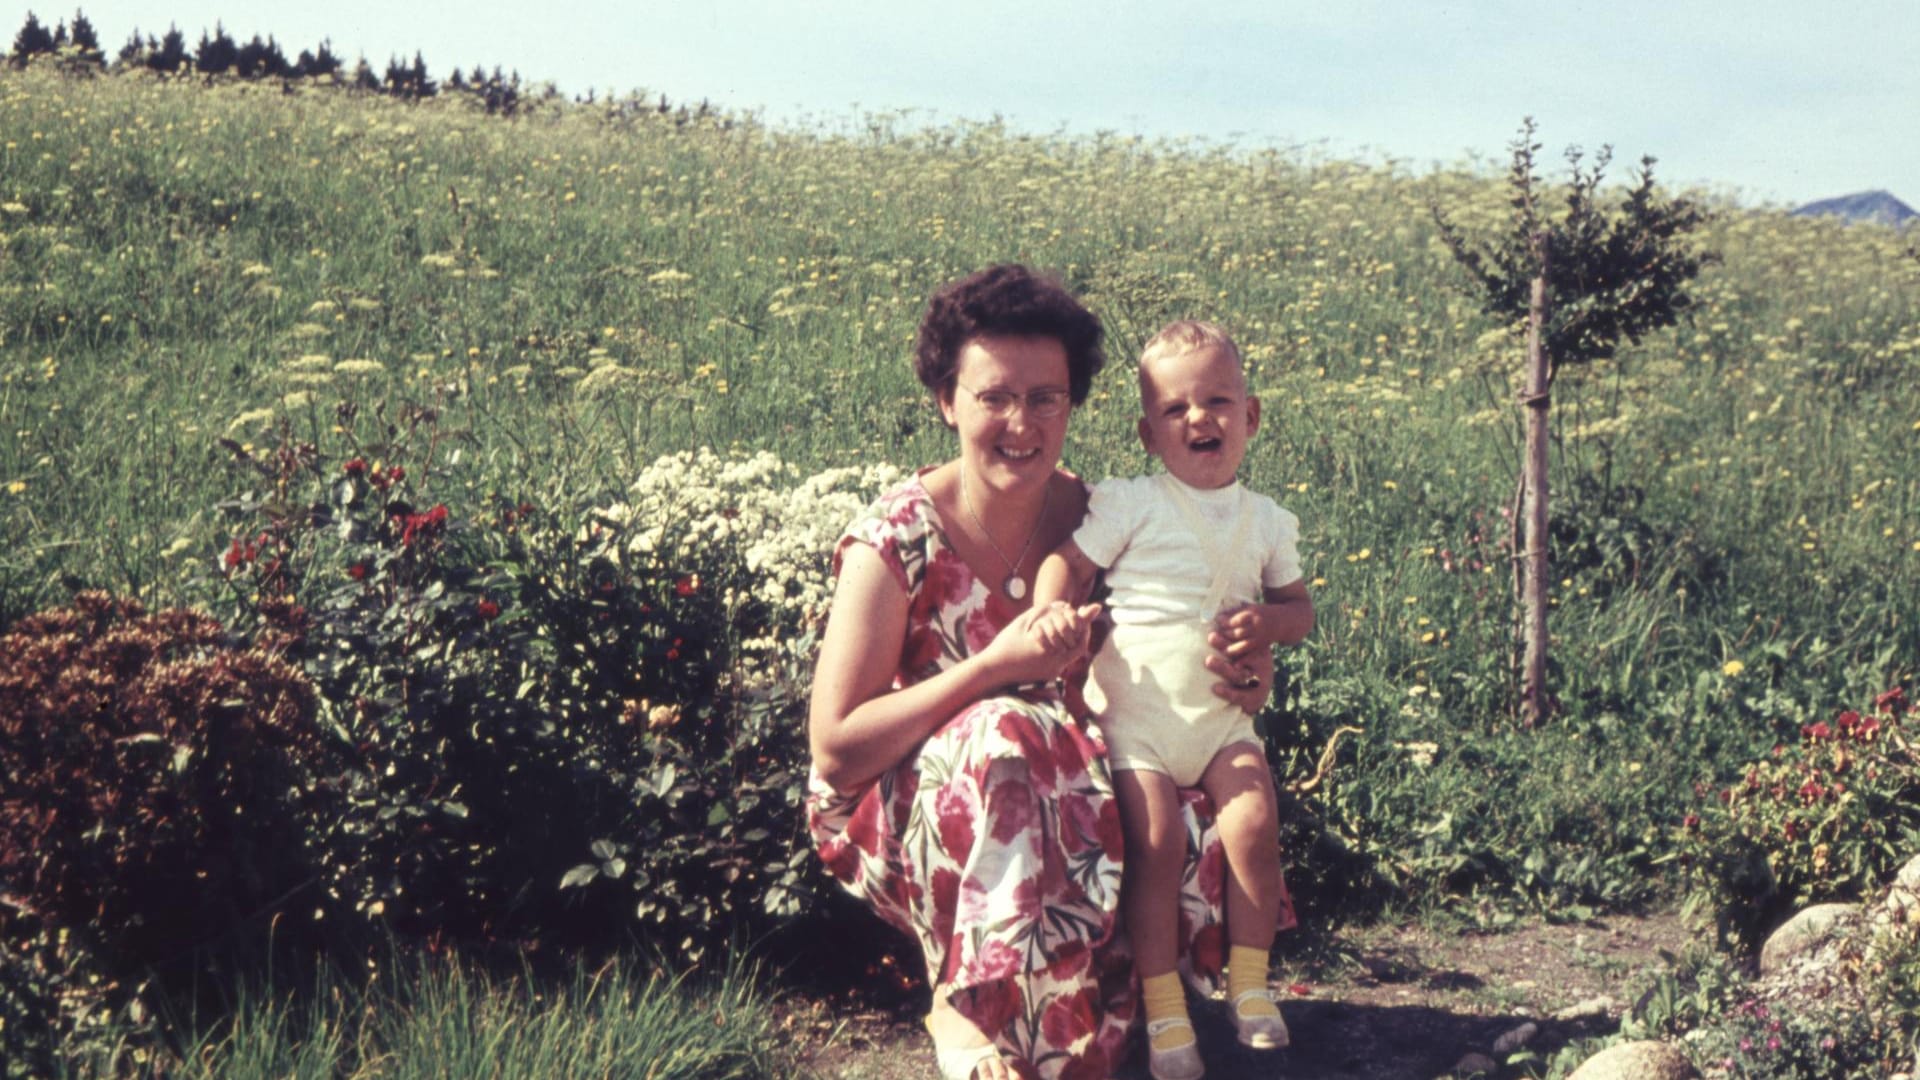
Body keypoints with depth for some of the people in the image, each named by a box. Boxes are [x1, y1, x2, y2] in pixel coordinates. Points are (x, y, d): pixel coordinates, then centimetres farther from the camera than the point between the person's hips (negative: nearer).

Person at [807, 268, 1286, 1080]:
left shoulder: (1094, 518, -5)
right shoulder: (895, 544, -17)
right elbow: (836, 749, -19)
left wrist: (1239, 676, -13)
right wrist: (995, 666, -27)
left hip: (1066, 782, 5)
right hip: (902, 817, -4)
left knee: (1200, 833, -22)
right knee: (1007, 736, -35)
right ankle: (966, 1007, -16)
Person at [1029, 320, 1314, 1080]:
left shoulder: (1267, 522, 6)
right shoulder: (1131, 505, -6)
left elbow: (1300, 608, 11)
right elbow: (1068, 561, -8)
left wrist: (1268, 622, -12)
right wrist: (1054, 611, -30)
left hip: (1223, 715, 3)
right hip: (1137, 712, -3)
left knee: (1255, 826, -14)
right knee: (1156, 845, -12)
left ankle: (1249, 984, 4)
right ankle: (1162, 1007, 2)